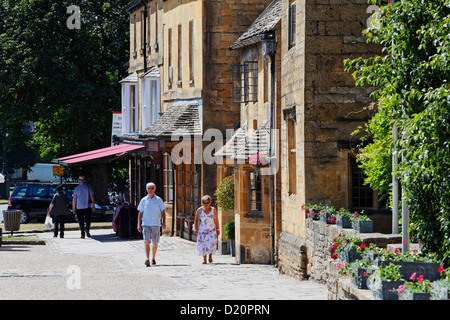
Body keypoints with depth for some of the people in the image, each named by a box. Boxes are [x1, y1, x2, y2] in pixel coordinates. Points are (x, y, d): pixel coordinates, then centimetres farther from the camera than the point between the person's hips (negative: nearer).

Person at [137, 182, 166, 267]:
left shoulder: (159, 200, 6)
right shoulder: (143, 200, 7)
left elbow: (163, 212, 7)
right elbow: (140, 213, 10)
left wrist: (164, 222, -5)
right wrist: (139, 224, 4)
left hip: (156, 224, 1)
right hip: (146, 224, -1)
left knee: (155, 243, 6)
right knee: (147, 241, -15)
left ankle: (153, 258, 23)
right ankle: (147, 259, -22)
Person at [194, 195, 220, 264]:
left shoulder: (213, 210, -2)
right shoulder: (199, 210, -2)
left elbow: (216, 220, 1)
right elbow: (196, 220, 5)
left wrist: (218, 230, 1)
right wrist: (196, 229, 2)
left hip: (211, 230, -1)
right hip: (202, 230, 1)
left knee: (211, 243, -13)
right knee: (203, 245, -1)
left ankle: (210, 256, 11)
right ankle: (204, 260, 8)